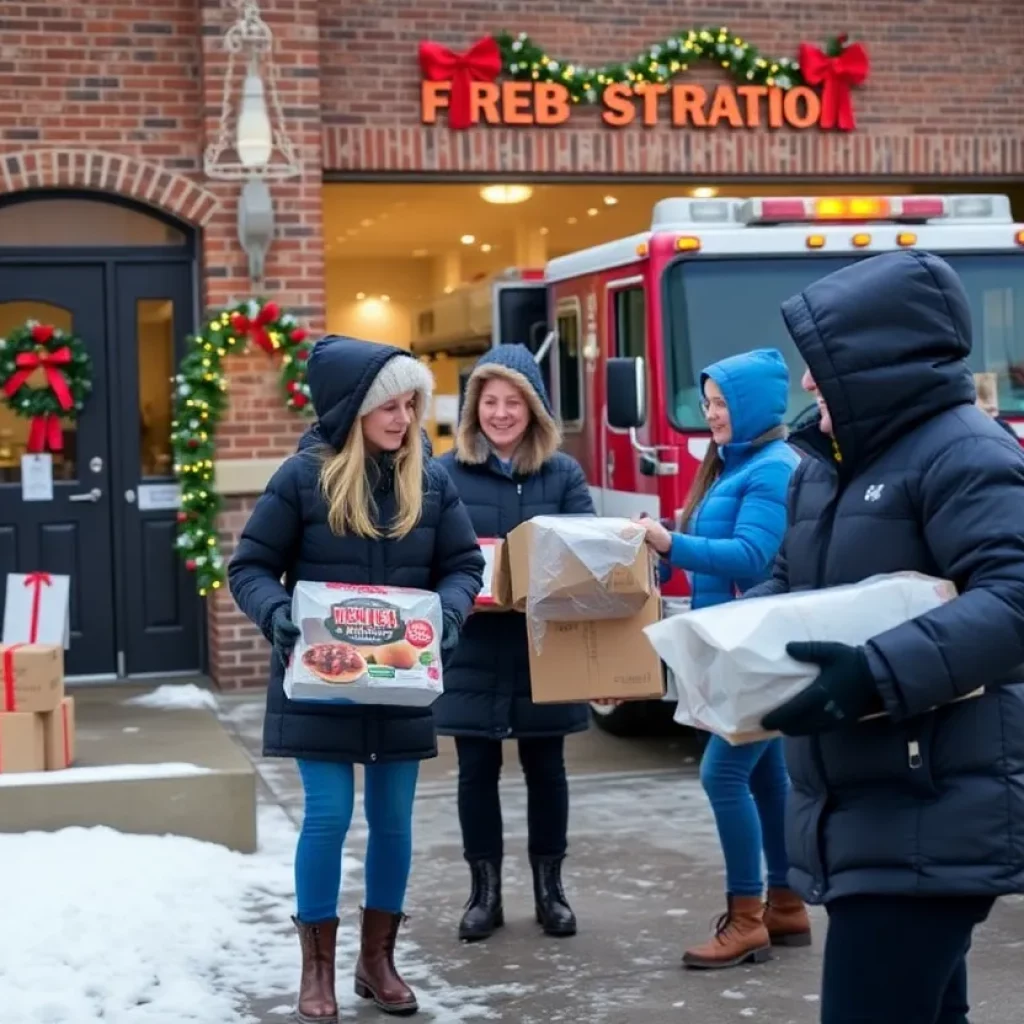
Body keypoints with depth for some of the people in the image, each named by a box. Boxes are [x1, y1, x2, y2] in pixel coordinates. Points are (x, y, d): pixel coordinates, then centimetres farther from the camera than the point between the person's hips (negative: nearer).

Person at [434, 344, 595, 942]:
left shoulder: (563, 473, 5)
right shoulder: (448, 473, 1)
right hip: (473, 649, -1)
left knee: (545, 766, 10)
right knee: (477, 768, 6)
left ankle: (550, 887, 23)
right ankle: (485, 891, 18)